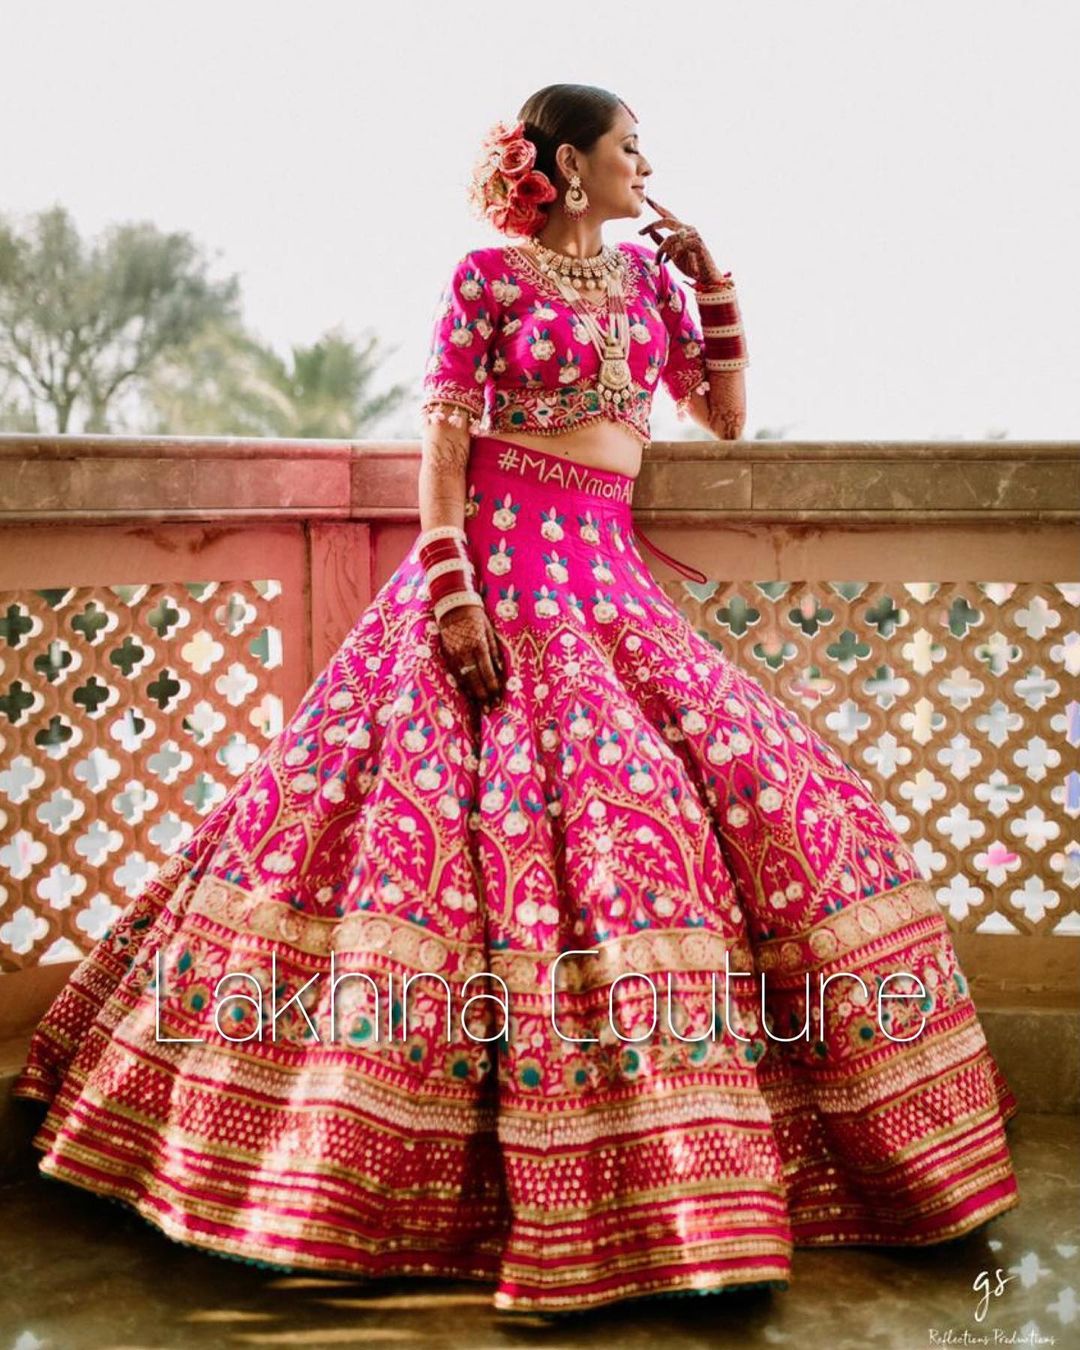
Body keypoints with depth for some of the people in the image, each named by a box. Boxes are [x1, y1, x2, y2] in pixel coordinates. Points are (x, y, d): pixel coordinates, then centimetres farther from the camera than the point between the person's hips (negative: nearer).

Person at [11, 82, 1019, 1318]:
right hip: (496, 562, -6)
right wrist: (452, 597, -18)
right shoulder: (488, 276, -2)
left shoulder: (646, 272, 15)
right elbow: (440, 444, -8)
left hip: (607, 573, 6)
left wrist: (710, 282, 7)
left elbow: (725, 416, 17)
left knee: (761, 798, -1)